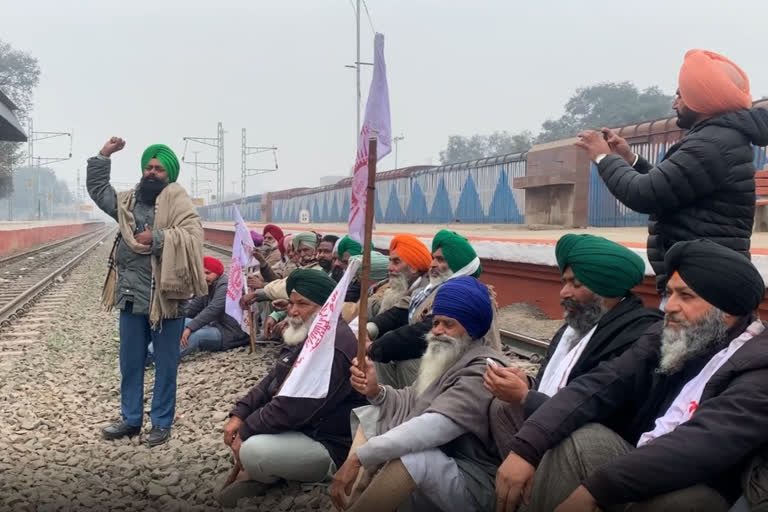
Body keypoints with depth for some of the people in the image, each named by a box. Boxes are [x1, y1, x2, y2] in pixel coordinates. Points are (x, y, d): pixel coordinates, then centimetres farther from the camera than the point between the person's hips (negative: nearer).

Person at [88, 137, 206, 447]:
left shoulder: (177, 200, -6)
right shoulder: (129, 201, 11)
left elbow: (193, 236, -19)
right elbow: (97, 189, 23)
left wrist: (156, 238, -21)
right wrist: (103, 156, 14)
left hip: (164, 295, -6)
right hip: (132, 295, 6)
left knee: (165, 364, 6)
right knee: (130, 361, 15)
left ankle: (162, 422, 19)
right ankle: (131, 419, 29)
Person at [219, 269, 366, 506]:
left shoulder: (332, 349, -28)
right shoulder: (306, 334, 9)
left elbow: (292, 409, -30)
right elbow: (271, 381, 12)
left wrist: (245, 431, -17)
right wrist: (239, 414, -2)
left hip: (328, 446, -10)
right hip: (299, 428, 10)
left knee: (253, 451, -29)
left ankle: (264, 476, 4)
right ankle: (260, 473, 11)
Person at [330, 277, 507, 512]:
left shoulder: (484, 370, -21)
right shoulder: (445, 355, 10)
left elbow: (433, 427, -31)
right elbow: (410, 403, 10)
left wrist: (359, 456, -32)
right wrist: (376, 391, -12)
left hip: (470, 480, -9)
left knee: (413, 456, -37)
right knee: (369, 415, 10)